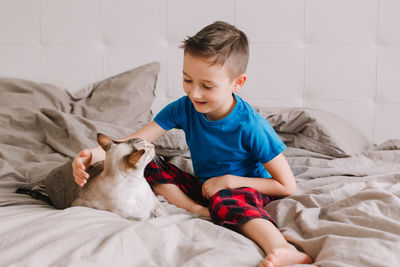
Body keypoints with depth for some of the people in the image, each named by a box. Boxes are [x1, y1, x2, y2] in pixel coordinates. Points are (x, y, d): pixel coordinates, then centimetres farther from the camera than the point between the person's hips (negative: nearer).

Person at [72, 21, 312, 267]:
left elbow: (288, 186, -17)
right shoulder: (184, 109, -10)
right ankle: (200, 211, -26)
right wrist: (92, 154, -31)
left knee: (224, 201, -42)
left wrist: (229, 180, -21)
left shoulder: (251, 127, -23)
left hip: (244, 190, -6)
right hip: (204, 187, 6)